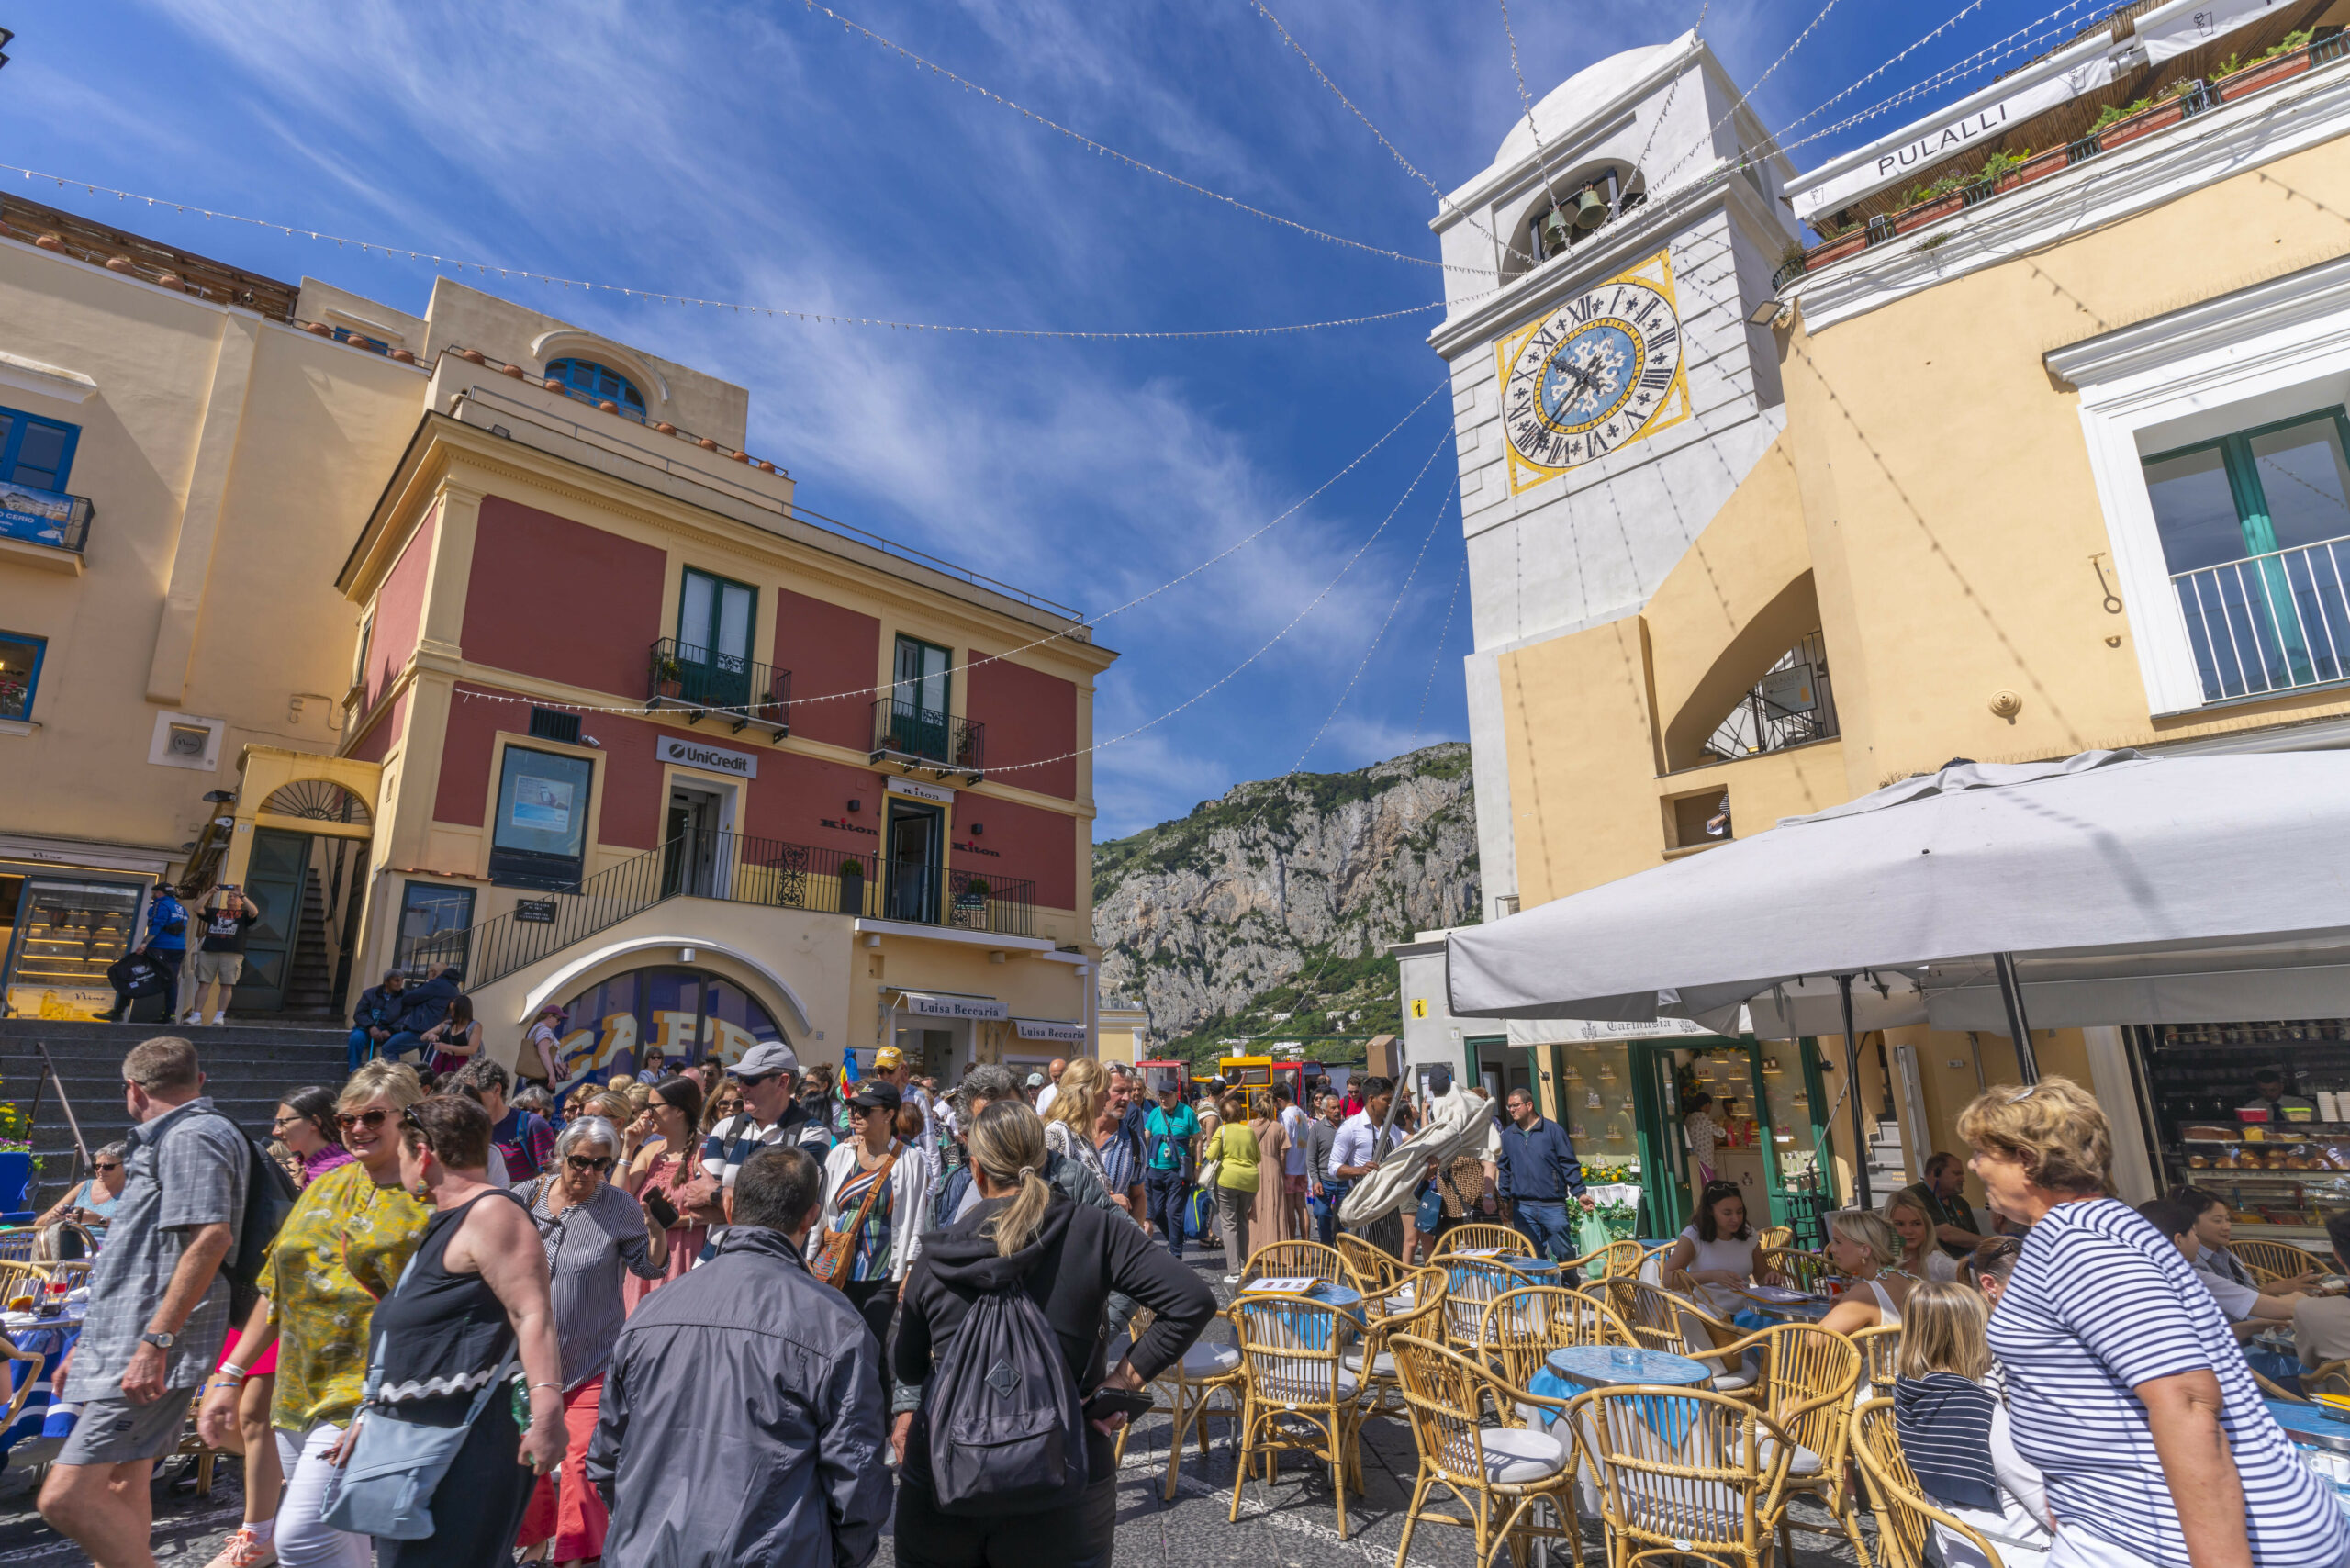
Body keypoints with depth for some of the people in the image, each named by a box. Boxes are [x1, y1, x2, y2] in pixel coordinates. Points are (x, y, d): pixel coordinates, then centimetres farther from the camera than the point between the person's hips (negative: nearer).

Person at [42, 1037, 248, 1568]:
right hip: (127, 1344, 11)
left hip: (149, 1353, -11)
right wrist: (91, 1344, 29)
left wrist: (155, 1342, -29)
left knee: (66, 1497, -14)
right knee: (122, 1489, 18)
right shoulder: (167, 1140, 21)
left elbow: (211, 1237, -28)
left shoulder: (192, 1136, -15)